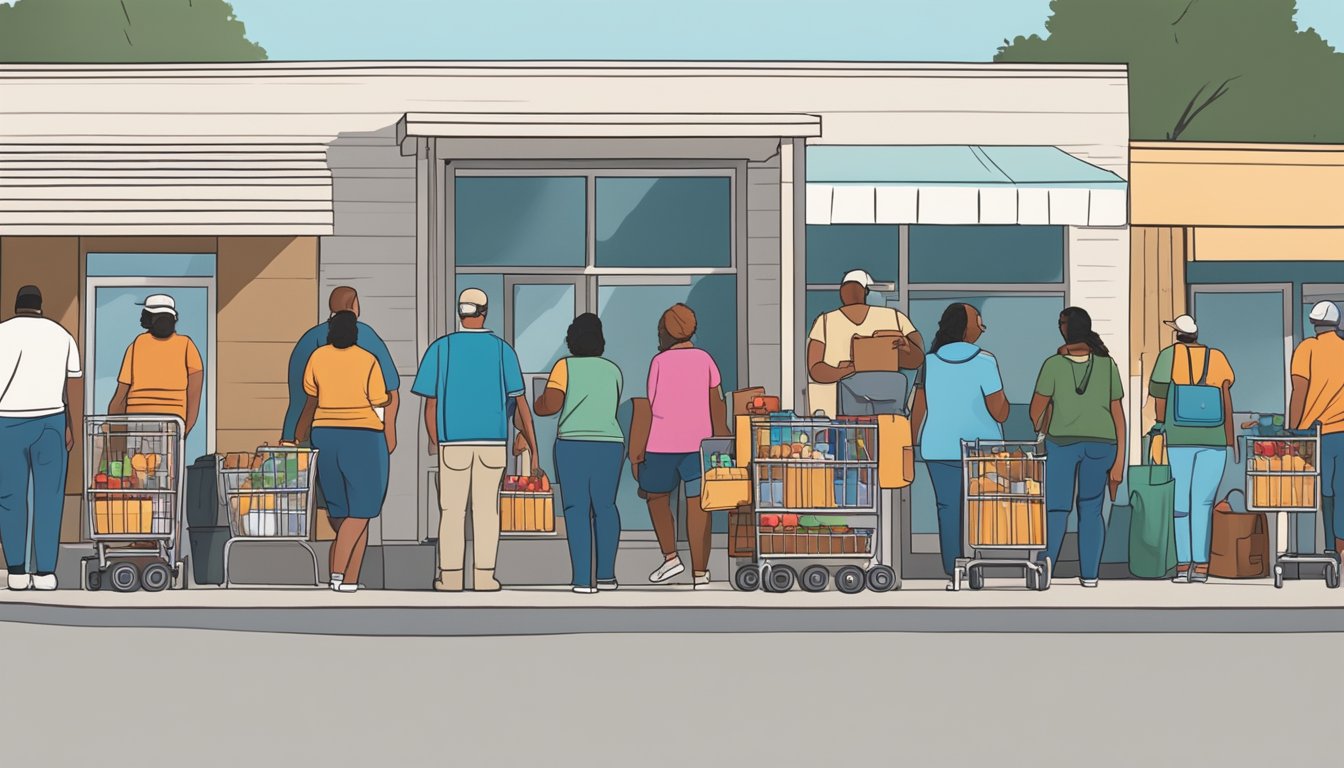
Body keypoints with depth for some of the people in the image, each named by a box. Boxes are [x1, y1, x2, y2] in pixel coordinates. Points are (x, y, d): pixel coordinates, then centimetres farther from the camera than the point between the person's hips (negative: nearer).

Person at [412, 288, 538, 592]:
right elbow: (520, 402, -2)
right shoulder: (502, 350, 0)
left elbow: (431, 404, -1)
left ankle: (450, 576, 3)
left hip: (454, 441, 0)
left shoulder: (441, 348, -2)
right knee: (486, 510, 5)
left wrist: (434, 441, 14)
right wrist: (532, 447, 4)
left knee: (452, 510, 6)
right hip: (493, 442, 0)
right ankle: (484, 576, 1)